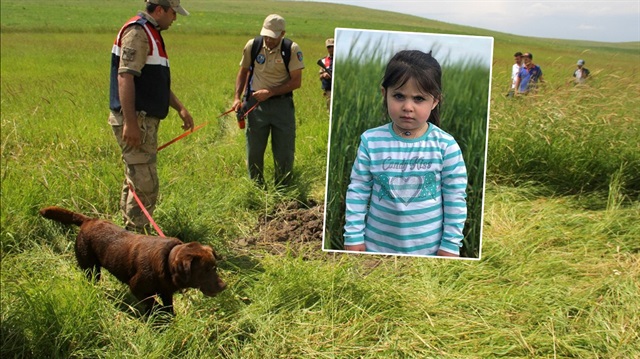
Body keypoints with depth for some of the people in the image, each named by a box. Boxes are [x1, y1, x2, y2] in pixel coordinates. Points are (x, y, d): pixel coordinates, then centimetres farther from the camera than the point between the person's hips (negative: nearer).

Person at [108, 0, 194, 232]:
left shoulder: (151, 33, 20)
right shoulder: (137, 32, -13)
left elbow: (158, 81, 27)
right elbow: (125, 77, -22)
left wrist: (180, 108, 22)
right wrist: (130, 122, -28)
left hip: (145, 120, 11)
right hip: (135, 120, -11)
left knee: (135, 181, 17)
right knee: (145, 184, -9)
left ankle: (131, 233, 27)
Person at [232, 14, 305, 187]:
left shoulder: (292, 49, -10)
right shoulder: (253, 45, -3)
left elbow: (296, 81, -10)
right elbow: (243, 71, 9)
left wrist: (270, 92, -17)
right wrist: (237, 97, -2)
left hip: (282, 104, -2)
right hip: (256, 104, 2)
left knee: (284, 152, 4)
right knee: (254, 151, 9)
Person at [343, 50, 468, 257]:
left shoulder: (446, 146, -12)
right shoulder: (371, 141, -10)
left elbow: (456, 198, -6)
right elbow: (357, 192, -3)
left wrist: (451, 243, -5)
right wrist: (354, 236, -3)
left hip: (430, 247, -1)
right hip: (377, 245, 1)